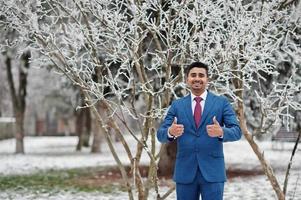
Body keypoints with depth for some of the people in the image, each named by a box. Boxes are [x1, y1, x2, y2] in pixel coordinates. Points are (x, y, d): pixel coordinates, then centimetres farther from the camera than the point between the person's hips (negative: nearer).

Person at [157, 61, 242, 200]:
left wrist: (221, 132, -26)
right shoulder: (177, 105, 8)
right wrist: (170, 132, -22)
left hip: (212, 170, -2)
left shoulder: (222, 102, 3)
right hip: (185, 171, 2)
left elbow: (237, 131, -4)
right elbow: (161, 134, 3)